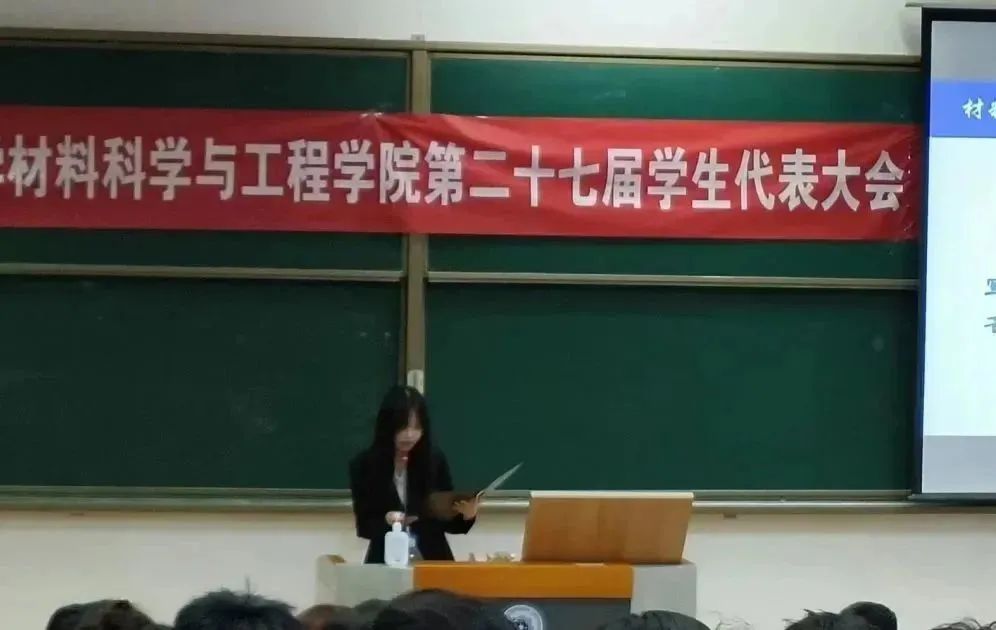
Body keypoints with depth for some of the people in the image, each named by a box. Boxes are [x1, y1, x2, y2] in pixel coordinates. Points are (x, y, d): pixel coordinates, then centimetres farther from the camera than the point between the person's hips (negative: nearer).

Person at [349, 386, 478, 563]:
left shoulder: (435, 460, 1)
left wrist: (467, 516, -15)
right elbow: (364, 525, -1)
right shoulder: (364, 465, -2)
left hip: (432, 559, 1)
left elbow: (447, 522, 5)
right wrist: (386, 521, -20)